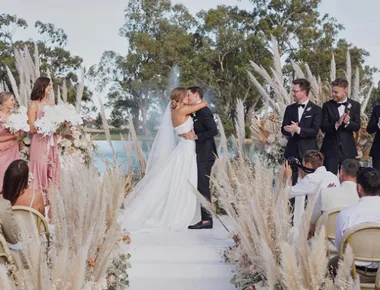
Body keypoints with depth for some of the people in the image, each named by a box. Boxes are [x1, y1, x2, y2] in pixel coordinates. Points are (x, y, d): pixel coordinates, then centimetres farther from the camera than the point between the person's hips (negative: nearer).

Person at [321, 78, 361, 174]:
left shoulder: (354, 105, 2)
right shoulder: (327, 105, 1)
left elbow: (357, 126, -3)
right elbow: (323, 127, -6)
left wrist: (348, 122, -24)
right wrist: (336, 124, -25)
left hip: (347, 148, 1)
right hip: (330, 148, -1)